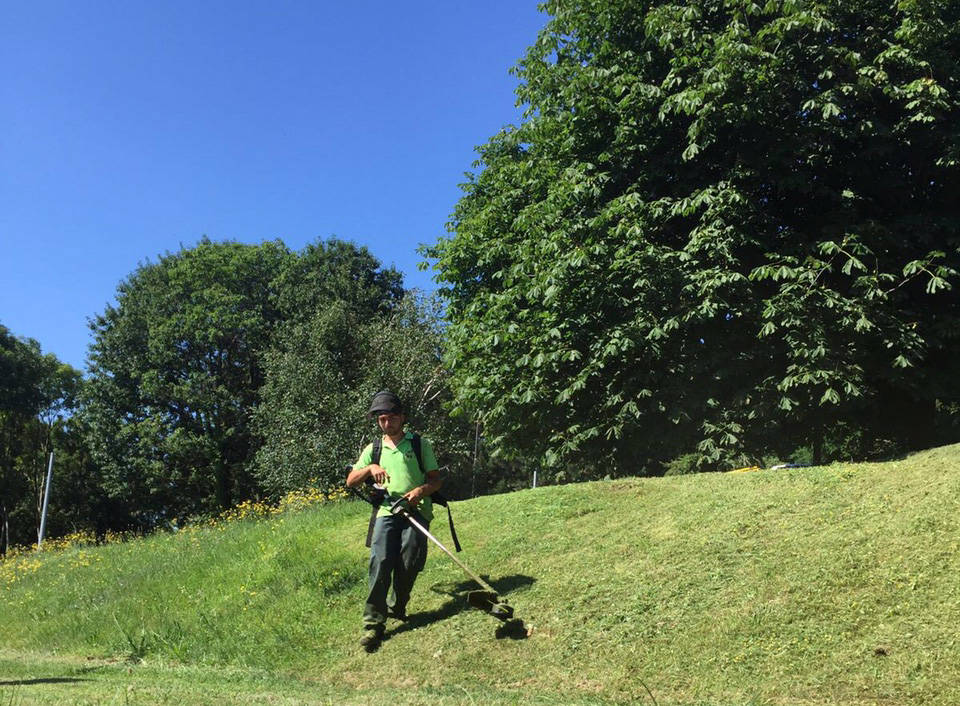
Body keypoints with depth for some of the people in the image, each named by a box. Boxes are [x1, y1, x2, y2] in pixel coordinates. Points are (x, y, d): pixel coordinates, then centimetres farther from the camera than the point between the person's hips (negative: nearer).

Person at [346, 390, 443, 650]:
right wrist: (370, 468, -6)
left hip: (416, 510, -1)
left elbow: (437, 480, 9)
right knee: (380, 561, -16)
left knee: (409, 562, -13)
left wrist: (422, 489, -13)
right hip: (387, 511, 1)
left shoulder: (420, 444, 10)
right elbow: (351, 481, 13)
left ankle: (397, 606, 12)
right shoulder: (373, 449, 17)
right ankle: (373, 623, -14)